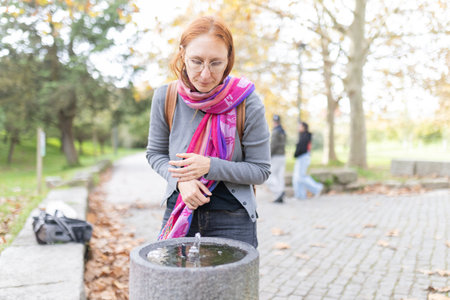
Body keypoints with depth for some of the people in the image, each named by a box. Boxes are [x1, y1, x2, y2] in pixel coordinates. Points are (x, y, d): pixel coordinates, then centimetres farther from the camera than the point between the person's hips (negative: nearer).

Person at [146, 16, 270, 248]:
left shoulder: (247, 103, -14)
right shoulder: (165, 98, -7)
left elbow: (261, 170, -7)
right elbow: (155, 153, 7)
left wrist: (210, 166, -21)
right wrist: (180, 179, -12)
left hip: (232, 219, -2)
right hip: (178, 209, 2)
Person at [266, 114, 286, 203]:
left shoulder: (275, 132, -13)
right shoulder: (283, 132, 14)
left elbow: (273, 146, -19)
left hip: (275, 157, -9)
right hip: (282, 156, 9)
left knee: (268, 177, -3)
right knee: (280, 177, 7)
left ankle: (279, 192, -15)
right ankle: (280, 198, 6)